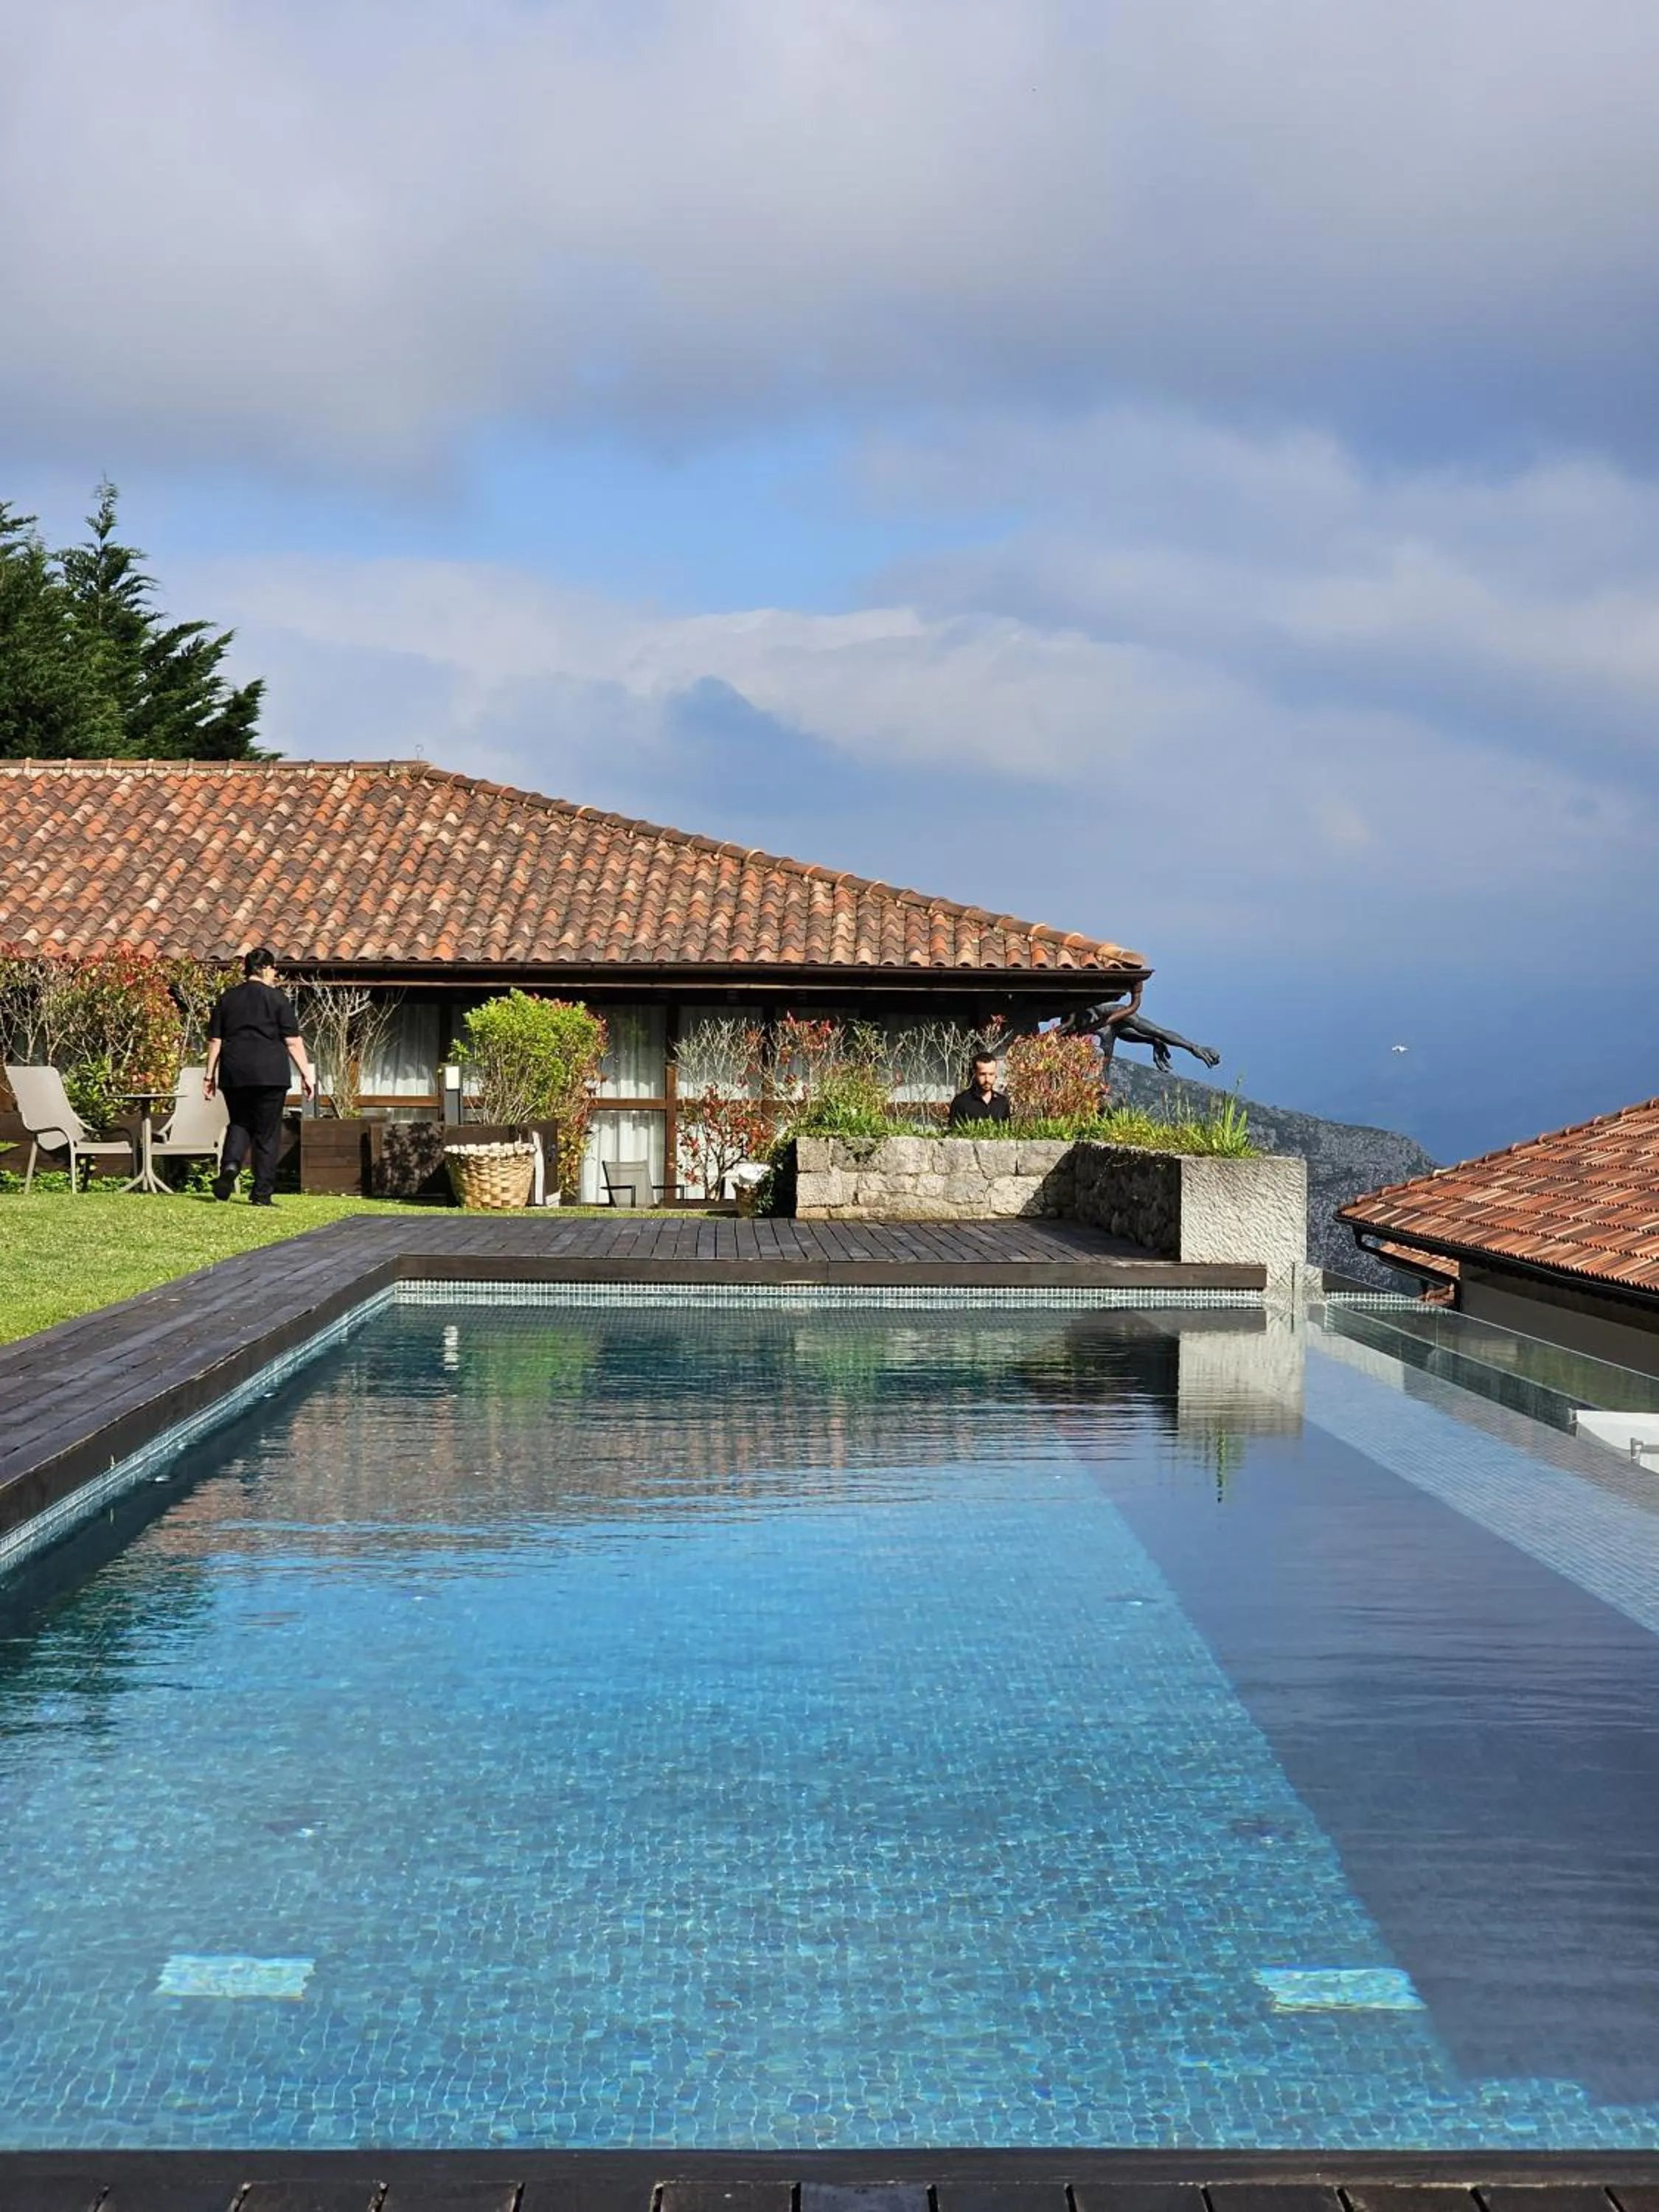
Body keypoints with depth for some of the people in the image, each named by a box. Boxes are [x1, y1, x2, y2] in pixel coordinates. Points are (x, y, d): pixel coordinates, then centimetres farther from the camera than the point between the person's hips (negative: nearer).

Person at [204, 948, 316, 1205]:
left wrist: (210, 1075, 15)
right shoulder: (278, 998, -2)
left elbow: (215, 1041, 10)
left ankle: (230, 1165, -9)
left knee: (240, 1123, 18)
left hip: (234, 1074, 3)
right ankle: (262, 1193, 4)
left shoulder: (228, 998, 9)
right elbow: (293, 1041, -4)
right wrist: (306, 1074, 0)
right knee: (267, 1132, 4)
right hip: (270, 1073, -3)